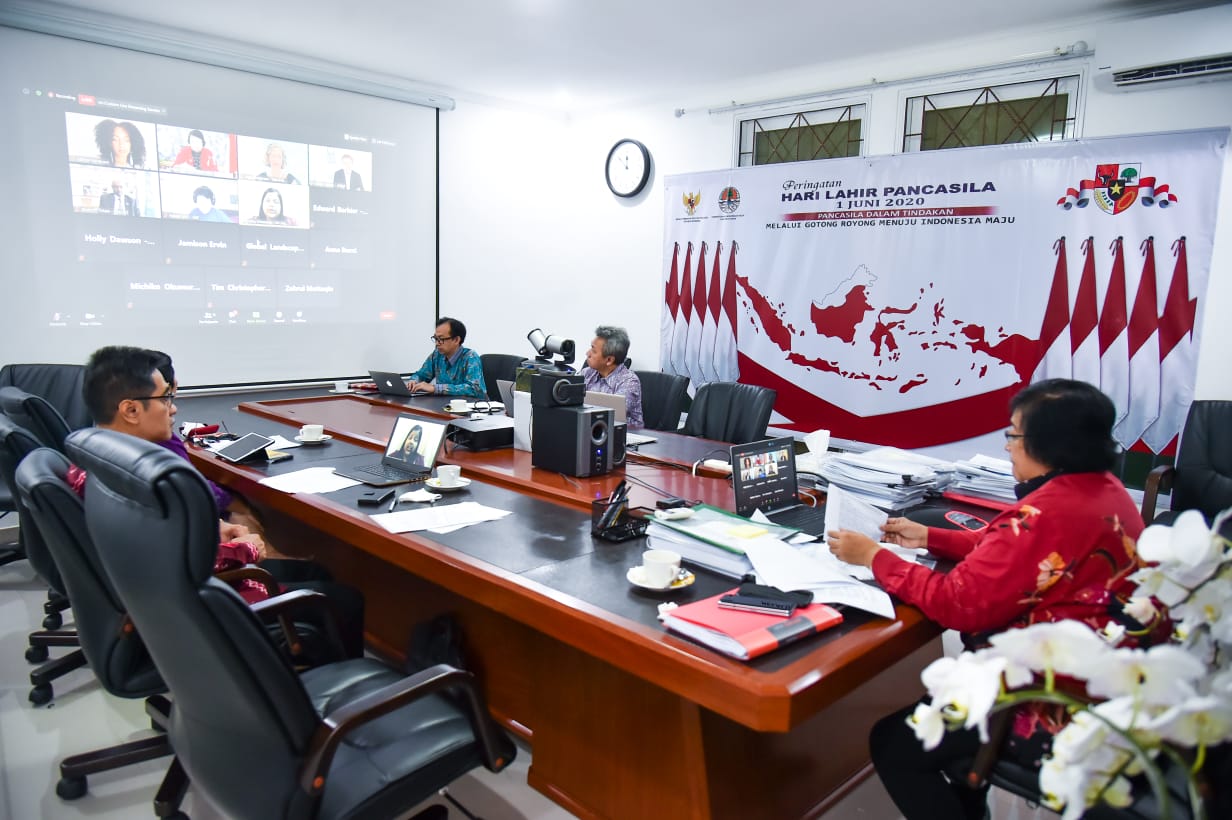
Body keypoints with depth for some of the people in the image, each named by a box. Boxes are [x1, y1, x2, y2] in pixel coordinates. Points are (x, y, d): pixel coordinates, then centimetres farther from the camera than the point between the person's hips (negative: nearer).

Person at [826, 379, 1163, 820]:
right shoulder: (1104, 488, 3)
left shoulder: (1048, 513, -28)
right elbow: (1010, 550, 13)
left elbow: (958, 603, -24)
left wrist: (875, 557, -14)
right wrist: (929, 537, 12)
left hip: (1065, 711, -10)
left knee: (893, 743, 2)